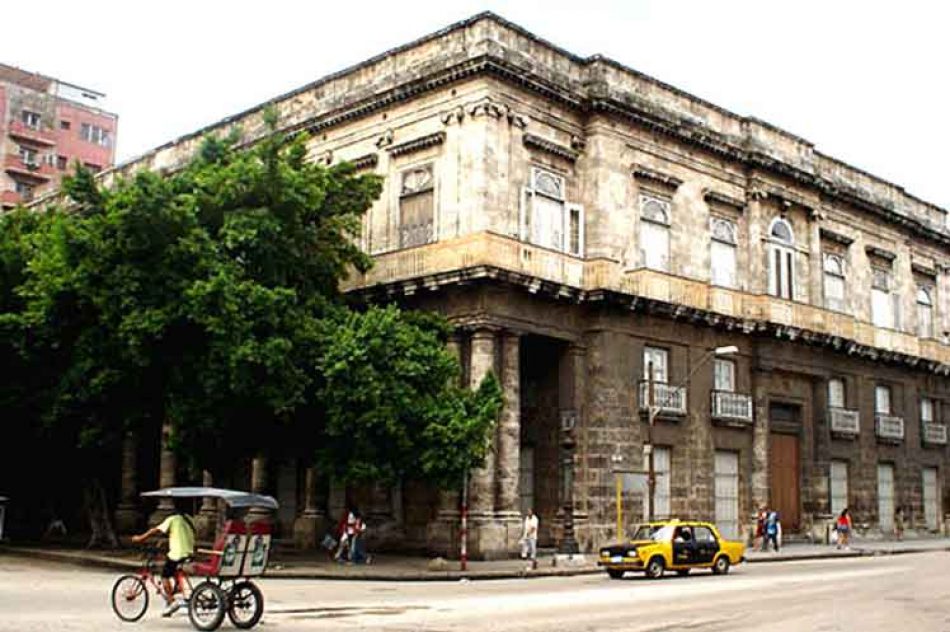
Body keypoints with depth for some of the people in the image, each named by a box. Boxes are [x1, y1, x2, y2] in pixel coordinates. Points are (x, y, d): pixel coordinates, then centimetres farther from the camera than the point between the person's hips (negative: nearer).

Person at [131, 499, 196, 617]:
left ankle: (171, 602, -5)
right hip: (189, 553, 7)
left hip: (177, 553, -7)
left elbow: (156, 530, -8)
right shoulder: (189, 519, 12)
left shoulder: (173, 519, -7)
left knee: (165, 576, 4)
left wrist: (140, 538, 2)